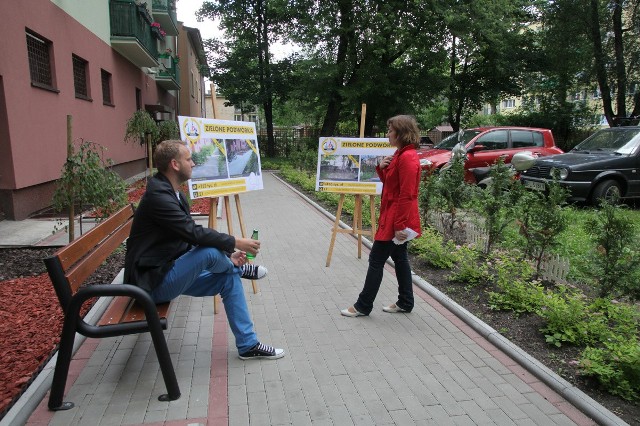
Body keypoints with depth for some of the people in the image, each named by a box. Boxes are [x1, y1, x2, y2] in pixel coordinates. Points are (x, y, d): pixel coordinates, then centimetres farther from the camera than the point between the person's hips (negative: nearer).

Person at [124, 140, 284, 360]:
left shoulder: (174, 194, 9)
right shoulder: (157, 196, -22)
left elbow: (192, 236, 11)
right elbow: (194, 233, -30)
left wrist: (227, 255, 0)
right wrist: (235, 242, -20)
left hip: (172, 273, 10)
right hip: (154, 282, -10)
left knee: (229, 277, 2)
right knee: (210, 251, -29)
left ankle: (248, 345, 10)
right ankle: (239, 268, 7)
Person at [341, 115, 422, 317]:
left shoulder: (407, 157, -19)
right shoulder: (400, 154, 13)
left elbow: (406, 195, -23)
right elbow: (390, 182, 20)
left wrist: (399, 225, -23)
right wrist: (382, 168, 0)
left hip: (396, 220, -10)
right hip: (397, 219, 10)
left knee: (376, 260, -2)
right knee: (399, 258, 16)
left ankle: (363, 306, 9)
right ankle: (405, 303, 27)